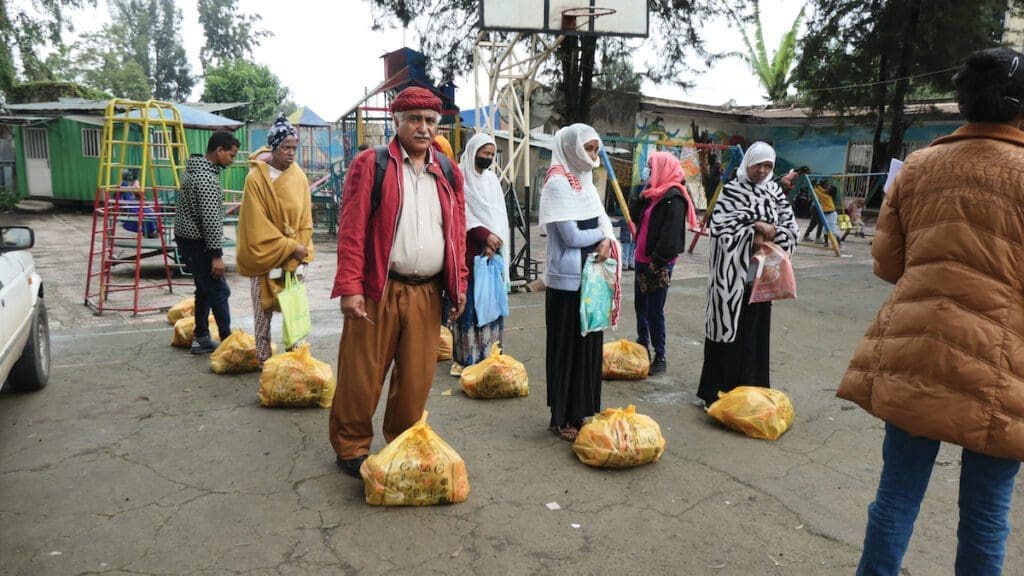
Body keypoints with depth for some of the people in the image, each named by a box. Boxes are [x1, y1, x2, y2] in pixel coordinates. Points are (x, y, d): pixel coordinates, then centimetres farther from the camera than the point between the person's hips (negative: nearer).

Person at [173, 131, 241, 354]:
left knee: (205, 290, 15)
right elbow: (210, 219, -24)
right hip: (197, 243, -10)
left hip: (188, 240, 10)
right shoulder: (206, 178, -20)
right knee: (219, 292, -4)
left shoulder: (195, 169, 12)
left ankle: (201, 339, 21)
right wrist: (217, 254, -22)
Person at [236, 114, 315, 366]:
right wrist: (291, 247, -14)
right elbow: (258, 225, -13)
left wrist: (300, 250, -8)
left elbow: (305, 218, 2)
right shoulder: (256, 178, -11)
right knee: (263, 311, 6)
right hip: (264, 256, -3)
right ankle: (264, 360, 17)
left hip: (295, 257, 3)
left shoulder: (299, 176, 0)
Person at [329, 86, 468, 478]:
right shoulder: (371, 164, -1)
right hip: (378, 291, -4)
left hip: (427, 294, 4)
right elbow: (352, 230, -7)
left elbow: (457, 234, 15)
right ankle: (351, 447, 24)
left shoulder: (448, 173, 13)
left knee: (417, 379, 10)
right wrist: (349, 288, -13)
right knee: (362, 376, 5)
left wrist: (459, 285, 9)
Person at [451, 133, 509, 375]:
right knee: (468, 305, -3)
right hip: (469, 253, -5)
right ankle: (465, 357, 5)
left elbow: (499, 214, 8)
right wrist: (484, 234, -20)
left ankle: (489, 354, 14)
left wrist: (494, 241, -9)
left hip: (493, 253, 5)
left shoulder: (491, 178, 14)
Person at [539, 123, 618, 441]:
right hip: (567, 280, -8)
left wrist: (606, 241, -12)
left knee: (588, 344, 11)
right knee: (566, 347, 0)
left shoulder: (586, 182, 13)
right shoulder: (558, 183, -13)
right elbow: (571, 236, -19)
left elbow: (603, 221, 10)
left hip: (590, 277, 8)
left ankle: (578, 413, 23)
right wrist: (602, 234, -2)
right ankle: (561, 419, 12)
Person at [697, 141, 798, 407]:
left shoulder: (775, 192, 11)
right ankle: (719, 392, 8)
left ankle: (751, 390, 19)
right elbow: (719, 225, -12)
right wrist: (752, 232, -16)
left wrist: (768, 233, -12)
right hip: (732, 271, -4)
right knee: (727, 327, -1)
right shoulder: (731, 190, -2)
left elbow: (791, 227, 7)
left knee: (756, 330, 8)